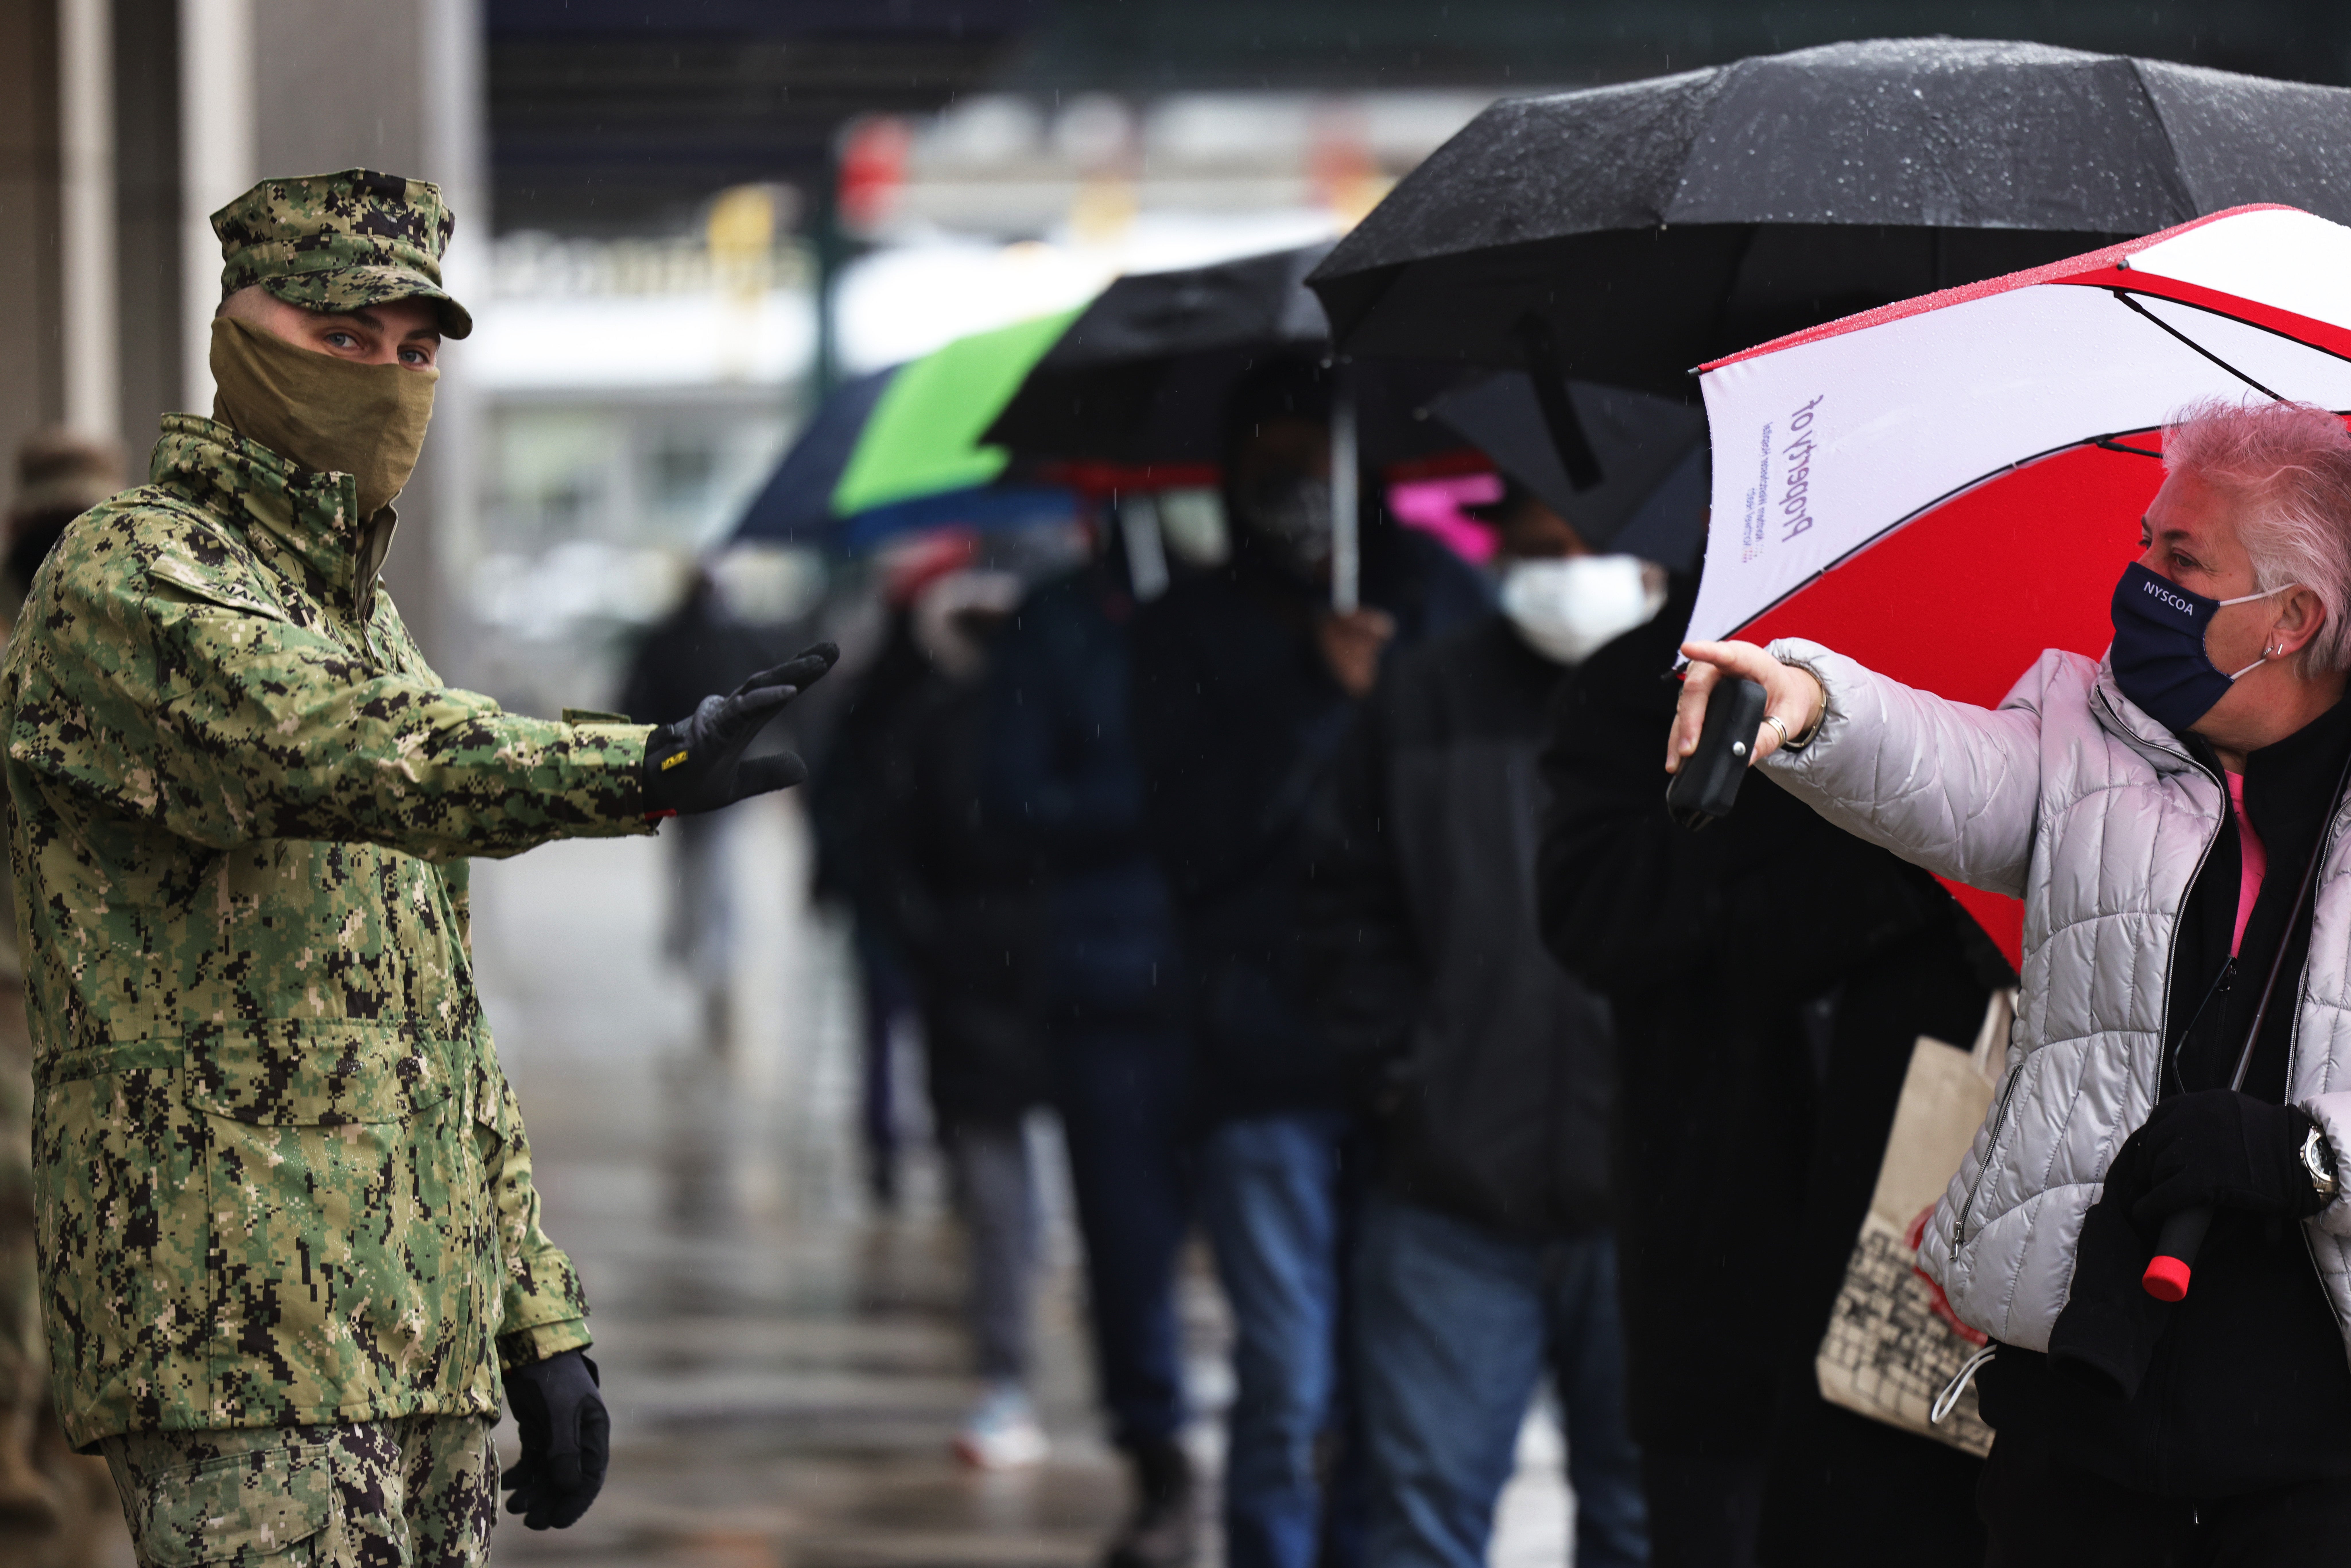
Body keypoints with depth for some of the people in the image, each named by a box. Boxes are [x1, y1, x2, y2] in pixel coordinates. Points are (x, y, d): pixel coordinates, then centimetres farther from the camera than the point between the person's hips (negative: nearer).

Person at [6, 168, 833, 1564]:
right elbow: (342, 751, -29)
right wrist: (644, 770, -42)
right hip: (237, 1342, -9)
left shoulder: (367, 628, 22)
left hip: (421, 1356, 9)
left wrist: (542, 1326, 18)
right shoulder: (126, 584, -7)